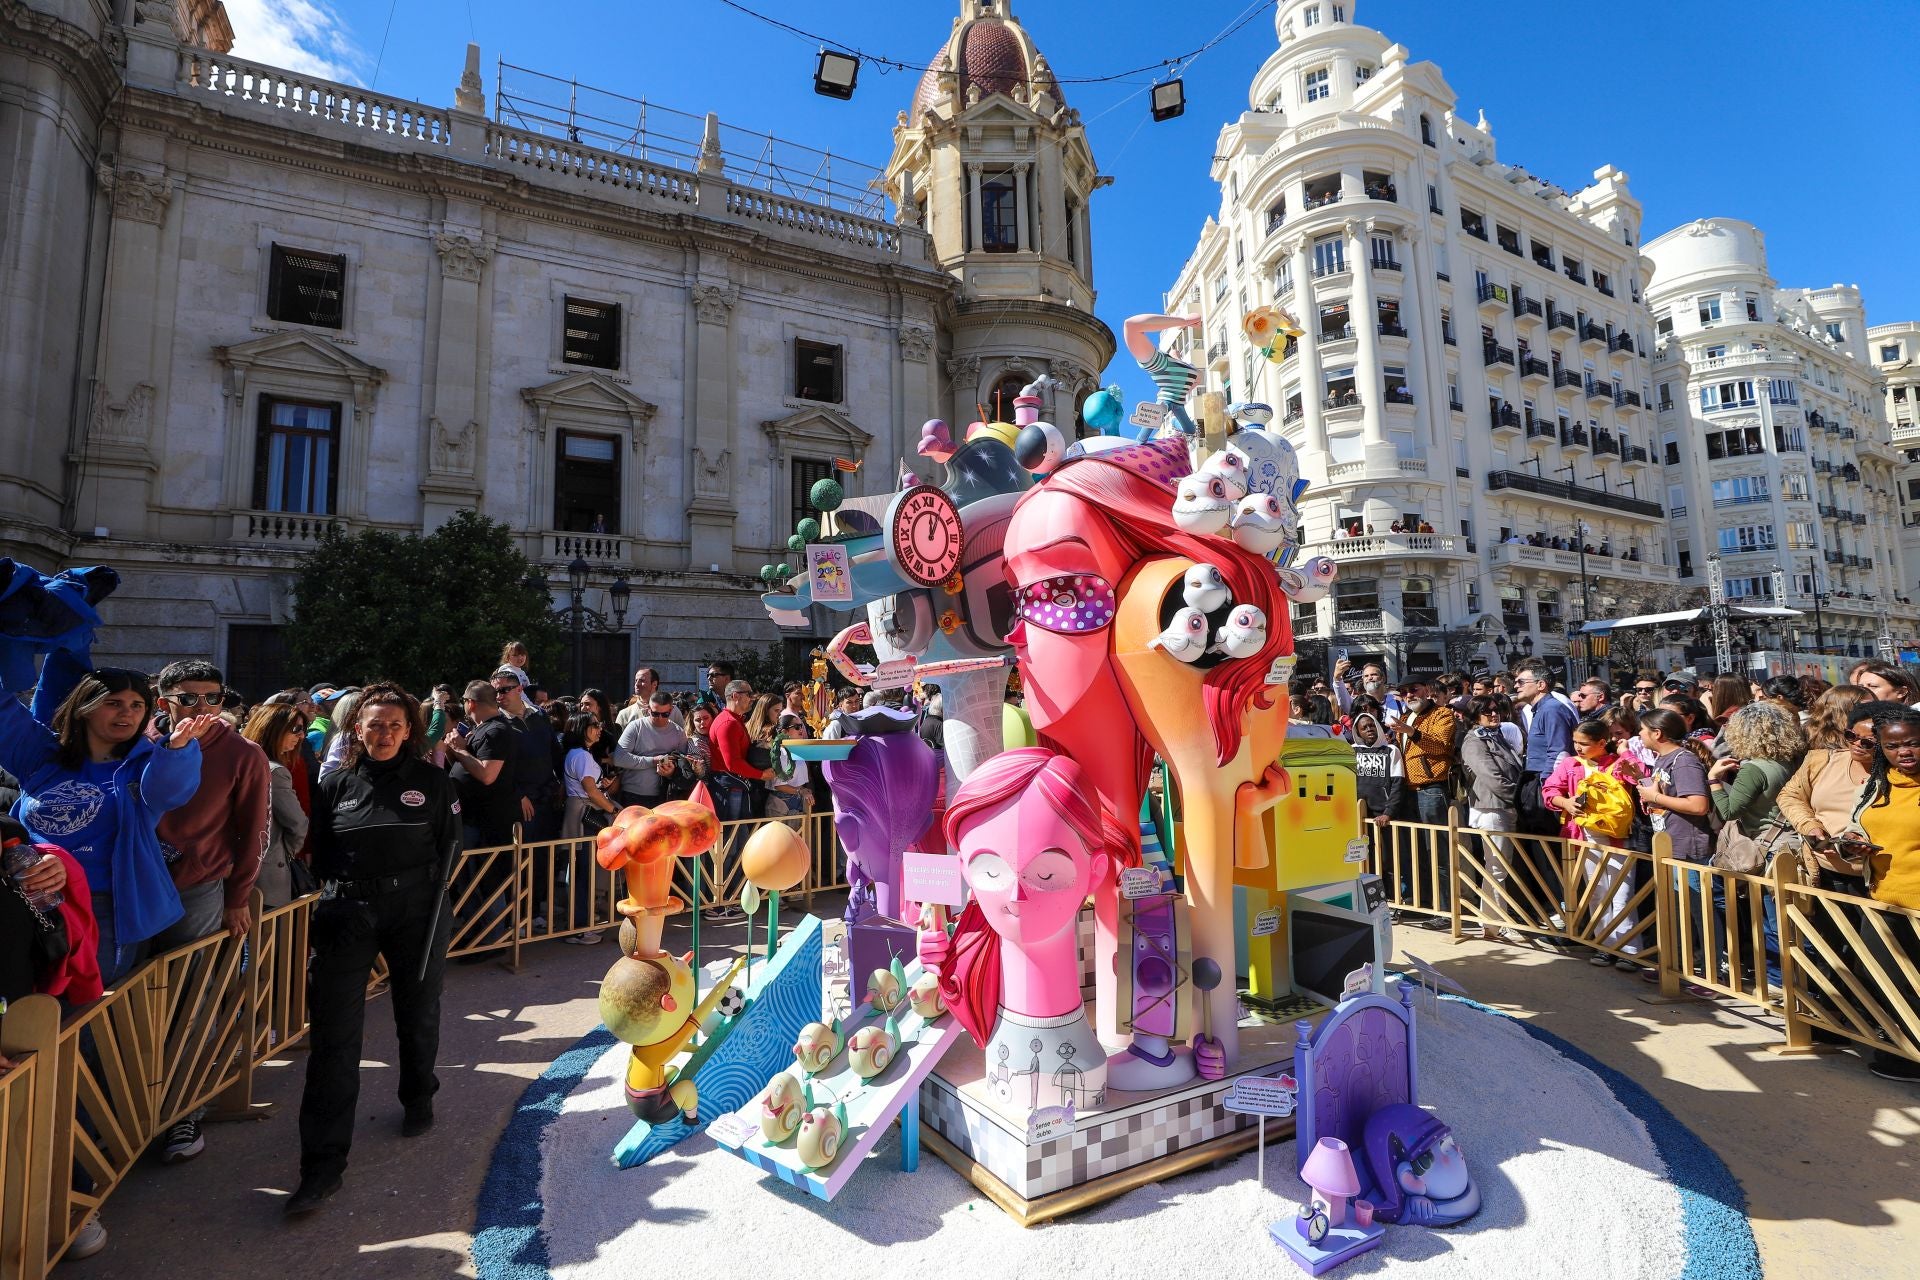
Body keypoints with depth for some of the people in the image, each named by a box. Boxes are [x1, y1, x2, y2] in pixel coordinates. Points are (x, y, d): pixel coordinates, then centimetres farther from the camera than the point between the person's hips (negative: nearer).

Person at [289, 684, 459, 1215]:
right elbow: (320, 855, 9)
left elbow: (449, 847, 2)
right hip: (346, 913, 1)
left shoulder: (433, 783, -2)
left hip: (416, 911, 0)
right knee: (332, 1034, -3)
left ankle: (418, 1100, 42)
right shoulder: (335, 786, 3)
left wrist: (432, 904, -4)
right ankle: (323, 1162, 6)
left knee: (418, 1013, 16)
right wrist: (336, 898, 1)